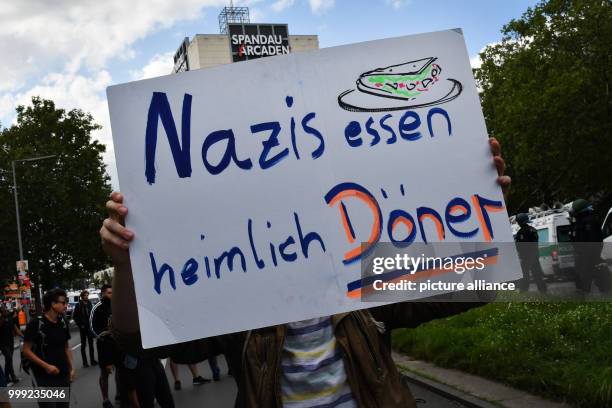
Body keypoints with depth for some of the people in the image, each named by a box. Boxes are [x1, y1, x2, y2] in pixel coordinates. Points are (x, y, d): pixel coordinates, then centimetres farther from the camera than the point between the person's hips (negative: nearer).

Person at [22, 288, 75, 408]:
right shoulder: (35, 324, -13)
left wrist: (71, 368, 5)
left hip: (63, 375, 6)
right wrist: (46, 366, -18)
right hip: (44, 377, -5)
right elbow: (26, 350, -12)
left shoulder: (63, 323, 5)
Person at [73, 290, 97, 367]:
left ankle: (92, 360, 13)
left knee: (91, 343, 7)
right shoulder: (78, 305, -8)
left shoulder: (89, 304, 7)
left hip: (90, 326, 4)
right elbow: (75, 316, -7)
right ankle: (84, 362, 6)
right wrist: (80, 325, -10)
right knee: (83, 344, 3)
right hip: (83, 327, -4)